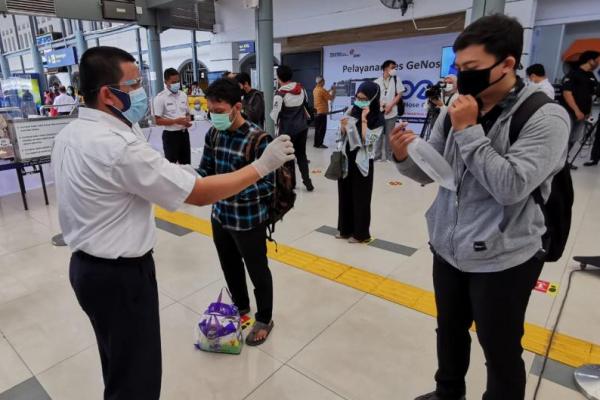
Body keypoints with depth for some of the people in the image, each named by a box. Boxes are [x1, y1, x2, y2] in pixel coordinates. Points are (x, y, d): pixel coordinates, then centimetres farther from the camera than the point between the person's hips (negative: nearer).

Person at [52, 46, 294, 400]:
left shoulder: (70, 134, 3)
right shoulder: (120, 147, -28)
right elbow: (201, 194, -26)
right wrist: (263, 165, -19)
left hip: (88, 265, 10)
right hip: (121, 275, -10)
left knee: (119, 365, 28)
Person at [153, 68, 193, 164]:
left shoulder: (183, 95, 7)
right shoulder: (160, 98, -11)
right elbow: (158, 121, -13)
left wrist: (188, 120, -6)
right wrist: (176, 121, -22)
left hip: (184, 133, 6)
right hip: (170, 135, -5)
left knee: (186, 163, 15)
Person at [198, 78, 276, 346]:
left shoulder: (258, 139, -21)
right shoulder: (213, 134, -1)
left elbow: (268, 185, -20)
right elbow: (205, 169, 7)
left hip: (249, 221, -6)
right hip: (220, 217, 7)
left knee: (257, 272, 13)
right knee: (230, 268, 24)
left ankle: (264, 320, 36)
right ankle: (241, 308, 50)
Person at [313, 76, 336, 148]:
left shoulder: (315, 89, 10)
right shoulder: (322, 90, -16)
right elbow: (331, 98, -11)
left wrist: (330, 90, 23)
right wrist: (334, 91, 3)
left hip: (316, 112, 9)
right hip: (322, 112, -9)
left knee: (317, 128, 12)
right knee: (322, 129, -4)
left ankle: (316, 143, 16)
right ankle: (319, 144, -4)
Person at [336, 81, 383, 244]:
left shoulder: (378, 119, -10)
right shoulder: (352, 111, 4)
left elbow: (367, 141, -20)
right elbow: (343, 136, 9)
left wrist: (363, 119, -21)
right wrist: (343, 126, -11)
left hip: (362, 162, -5)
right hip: (346, 159, 5)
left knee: (360, 198, 4)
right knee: (344, 194, 13)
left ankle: (361, 233, 20)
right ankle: (345, 229, 29)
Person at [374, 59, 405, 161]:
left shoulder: (396, 79, 3)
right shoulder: (377, 81, 4)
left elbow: (399, 94, 0)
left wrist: (390, 105, -11)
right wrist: (380, 104, -11)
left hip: (391, 112, -1)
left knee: (389, 135, 3)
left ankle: (389, 156, 13)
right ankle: (377, 156, 13)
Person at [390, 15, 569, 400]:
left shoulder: (546, 117, -15)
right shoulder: (457, 111, 1)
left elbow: (510, 187, -26)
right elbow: (431, 172, 4)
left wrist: (468, 131, -23)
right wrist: (405, 156, -17)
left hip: (502, 262, -6)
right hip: (448, 251, 6)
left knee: (501, 352, 14)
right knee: (450, 332, 25)